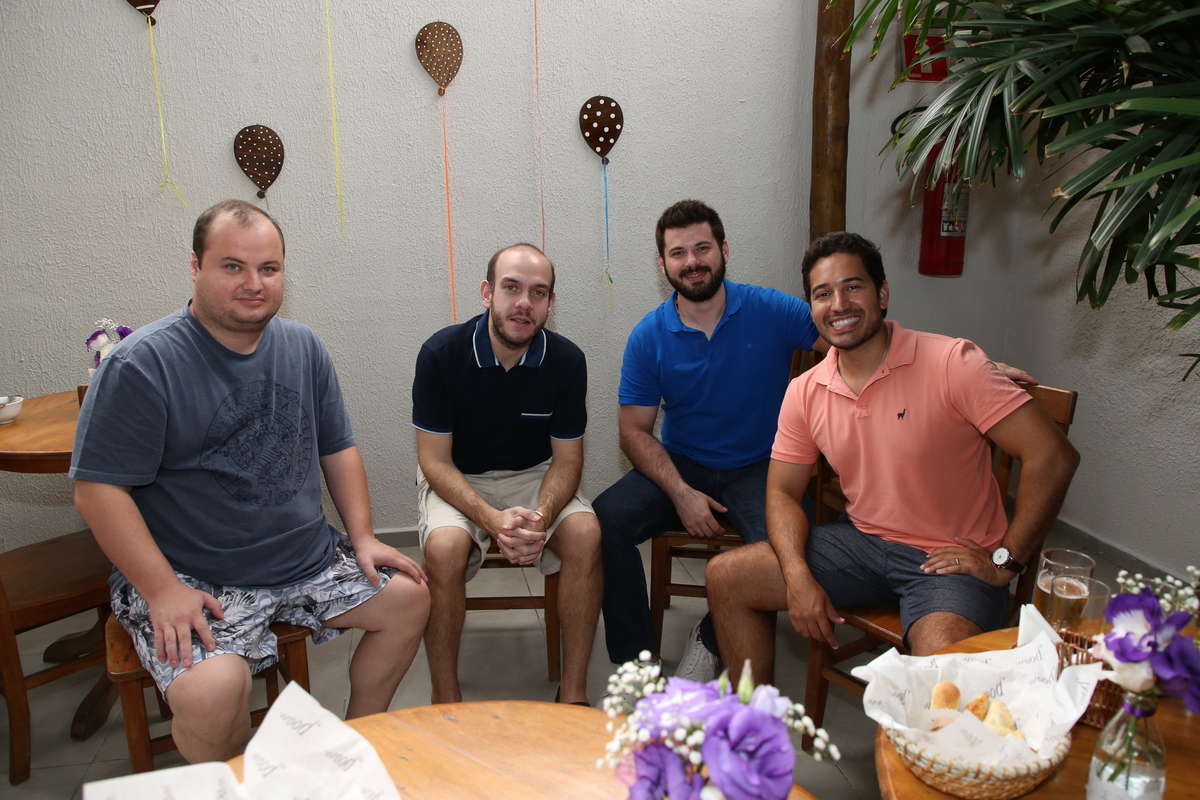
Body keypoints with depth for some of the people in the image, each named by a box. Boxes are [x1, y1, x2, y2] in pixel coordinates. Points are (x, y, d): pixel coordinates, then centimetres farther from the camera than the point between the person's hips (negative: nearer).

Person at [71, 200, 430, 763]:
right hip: (191, 579, -6)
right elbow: (99, 489, -15)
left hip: (308, 561, 6)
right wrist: (163, 591, -21)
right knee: (211, 693, -29)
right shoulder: (142, 363, -14)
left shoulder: (303, 348, 5)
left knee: (409, 599, 3)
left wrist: (362, 537, 2)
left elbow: (338, 449, 12)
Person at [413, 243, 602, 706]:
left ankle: (573, 693, -13)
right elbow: (435, 460, -12)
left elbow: (567, 459, -4)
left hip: (534, 476, 2)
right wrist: (491, 519, -29)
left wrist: (542, 517, -25)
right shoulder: (441, 354, -14)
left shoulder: (566, 360, -9)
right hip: (456, 480, -1)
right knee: (445, 547, -32)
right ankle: (445, 699, -12)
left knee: (586, 534, -27)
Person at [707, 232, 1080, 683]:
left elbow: (1052, 456, -18)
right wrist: (798, 576, -12)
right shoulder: (804, 393, 0)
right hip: (862, 542, 5)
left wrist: (1004, 563, -16)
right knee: (725, 578, -1)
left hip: (951, 559, -5)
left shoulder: (952, 363, -16)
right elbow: (782, 493, 5)